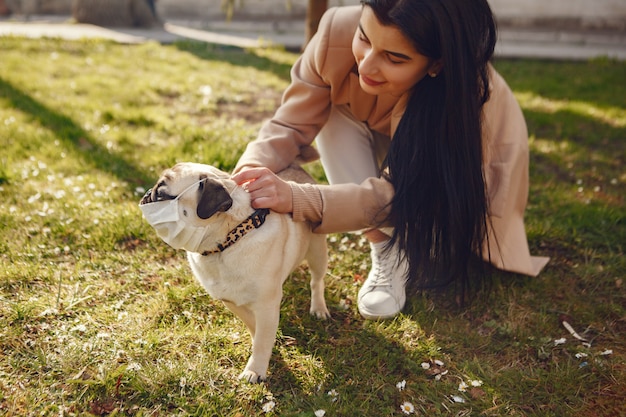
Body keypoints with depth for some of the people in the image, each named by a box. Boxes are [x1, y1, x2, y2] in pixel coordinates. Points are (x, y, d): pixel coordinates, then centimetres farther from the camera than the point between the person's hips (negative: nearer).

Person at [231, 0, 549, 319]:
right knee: (330, 113, -29)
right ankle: (386, 256, -18)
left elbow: (395, 193, -41)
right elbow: (292, 123, -27)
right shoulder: (338, 31, -34)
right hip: (382, 148, 4)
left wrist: (295, 199, -56)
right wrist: (253, 169, -48)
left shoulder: (470, 96, -42)